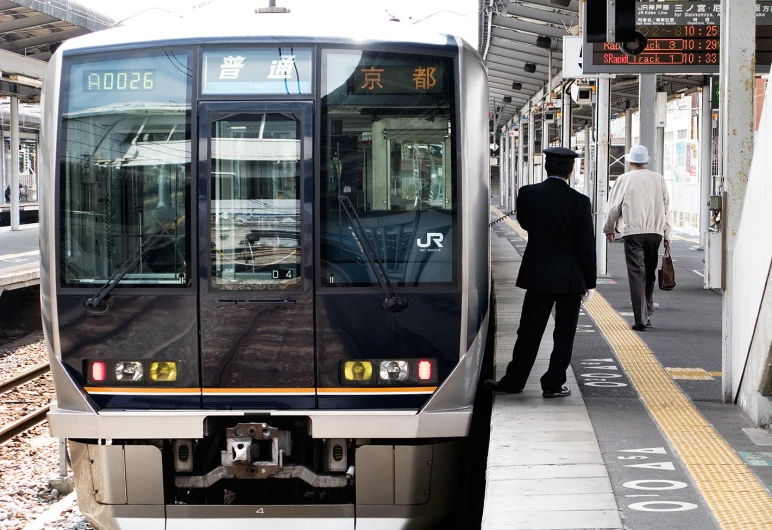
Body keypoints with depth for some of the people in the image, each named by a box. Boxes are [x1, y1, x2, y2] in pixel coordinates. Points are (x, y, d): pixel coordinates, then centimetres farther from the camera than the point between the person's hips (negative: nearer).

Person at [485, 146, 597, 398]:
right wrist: (589, 282, 0)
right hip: (570, 278, -2)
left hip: (537, 275, 2)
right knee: (564, 334, 8)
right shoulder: (578, 201, -13)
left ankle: (514, 380, 20)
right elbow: (586, 245, -9)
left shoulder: (528, 194, -6)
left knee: (529, 331, 13)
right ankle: (553, 384, 10)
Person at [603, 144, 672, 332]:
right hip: (655, 232, 3)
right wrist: (667, 234, 15)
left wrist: (609, 228, 22)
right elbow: (666, 207, 8)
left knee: (636, 275, -3)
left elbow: (614, 206, 6)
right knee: (649, 274, 15)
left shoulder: (624, 179, 1)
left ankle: (640, 320, -9)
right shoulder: (658, 179, 7)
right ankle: (647, 314, 18)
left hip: (633, 232, -3)